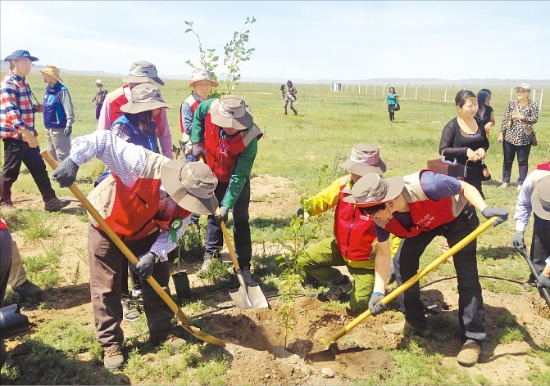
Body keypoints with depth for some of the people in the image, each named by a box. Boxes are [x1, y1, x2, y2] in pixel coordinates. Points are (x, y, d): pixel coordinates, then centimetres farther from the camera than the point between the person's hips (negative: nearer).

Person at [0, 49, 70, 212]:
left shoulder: (23, 83, 16)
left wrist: (36, 108, 8)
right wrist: (26, 132, -32)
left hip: (27, 135, 9)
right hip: (14, 135, -9)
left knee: (39, 168, 8)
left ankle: (50, 201, 12)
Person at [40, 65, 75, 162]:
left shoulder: (61, 90, -16)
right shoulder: (48, 89, 9)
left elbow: (69, 109, -21)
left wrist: (69, 125, -27)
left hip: (59, 128, -9)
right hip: (48, 128, 9)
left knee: (62, 155, -4)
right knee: (52, 154, 18)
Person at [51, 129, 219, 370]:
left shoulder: (187, 198, -21)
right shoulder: (142, 165, -41)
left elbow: (173, 232, -12)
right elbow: (104, 140, -41)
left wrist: (154, 255, -27)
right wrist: (73, 161, -52)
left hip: (145, 233, 5)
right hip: (107, 226, -4)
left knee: (158, 278, 6)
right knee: (106, 288, -1)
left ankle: (162, 332, 24)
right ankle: (111, 344, 15)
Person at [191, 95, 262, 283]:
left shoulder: (249, 139, -36)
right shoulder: (210, 107, -29)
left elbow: (239, 177, -31)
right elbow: (198, 115, -2)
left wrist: (227, 205, -32)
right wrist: (196, 142, -9)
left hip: (237, 178, -3)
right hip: (213, 174, 3)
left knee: (241, 220, -1)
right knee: (213, 213, 13)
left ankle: (244, 266, 7)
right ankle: (211, 254, 27)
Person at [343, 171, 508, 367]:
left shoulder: (424, 186, -44)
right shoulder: (380, 219, -25)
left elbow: (465, 187, -27)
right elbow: (383, 252, -13)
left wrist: (485, 209, -42)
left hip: (458, 216, -5)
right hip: (421, 224, 5)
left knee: (466, 274, -12)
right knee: (402, 262, -7)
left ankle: (473, 339, 1)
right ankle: (415, 324, 11)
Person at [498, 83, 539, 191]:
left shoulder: (533, 106, -2)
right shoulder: (511, 103, 3)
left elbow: (535, 119, -13)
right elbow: (505, 119, 4)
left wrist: (521, 117, -26)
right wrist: (501, 133, 1)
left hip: (524, 138, -2)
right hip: (509, 136, 2)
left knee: (523, 161, 5)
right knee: (507, 160, 11)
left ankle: (521, 183, 13)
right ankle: (506, 181, 23)